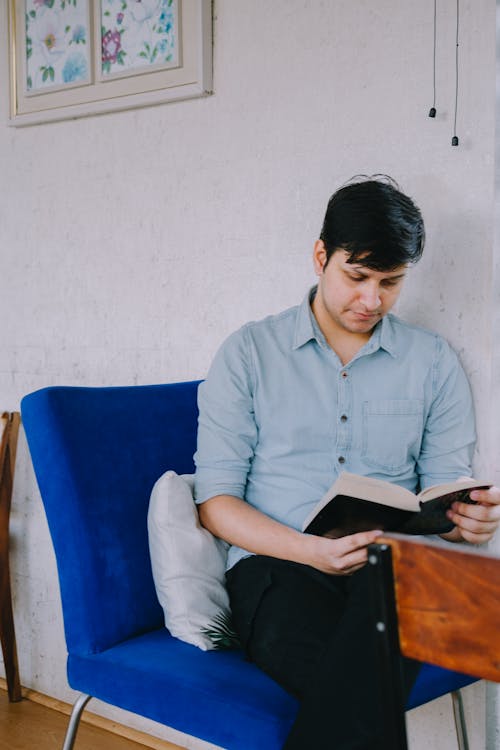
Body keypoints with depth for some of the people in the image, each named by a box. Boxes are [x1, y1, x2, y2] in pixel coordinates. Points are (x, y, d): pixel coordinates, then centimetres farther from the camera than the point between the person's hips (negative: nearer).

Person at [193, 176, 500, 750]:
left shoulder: (434, 363, 15)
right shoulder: (249, 353, 8)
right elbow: (216, 500, 2)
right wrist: (310, 550, -16)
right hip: (276, 564, -2)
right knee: (367, 684, -37)